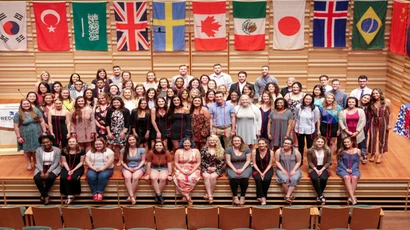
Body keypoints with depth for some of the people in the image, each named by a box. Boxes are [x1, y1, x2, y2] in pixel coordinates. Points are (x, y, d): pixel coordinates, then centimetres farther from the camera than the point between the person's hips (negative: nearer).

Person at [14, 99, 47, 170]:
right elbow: (16, 126, -3)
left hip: (36, 134, 1)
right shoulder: (18, 114, -5)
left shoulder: (36, 111, -1)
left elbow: (42, 121, 2)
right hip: (25, 135, -1)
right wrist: (18, 137, -7)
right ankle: (29, 164, 24)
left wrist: (44, 131, -3)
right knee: (27, 150, 9)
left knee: (36, 150, 7)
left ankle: (36, 163, 25)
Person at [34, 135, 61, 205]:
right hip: (42, 168, 2)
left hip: (53, 168, -2)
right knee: (36, 178, -28)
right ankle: (46, 196, -15)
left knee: (50, 177, -34)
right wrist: (42, 172, -19)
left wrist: (48, 172, -21)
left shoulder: (57, 150, -6)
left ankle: (43, 194, -9)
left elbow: (56, 163, -9)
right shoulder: (38, 150, 1)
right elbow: (38, 162, -3)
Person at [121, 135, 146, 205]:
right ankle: (132, 196, -37)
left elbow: (143, 161, 3)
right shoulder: (124, 150, 4)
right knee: (127, 177, -34)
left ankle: (130, 196, -25)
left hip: (139, 167, -1)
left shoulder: (141, 149, 1)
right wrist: (128, 168, -10)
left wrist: (137, 168, -11)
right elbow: (122, 161, 5)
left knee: (135, 177, -35)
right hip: (127, 168, 1)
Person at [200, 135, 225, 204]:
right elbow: (202, 160, 4)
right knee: (206, 176, -33)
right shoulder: (204, 149, 7)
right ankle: (210, 196, -35)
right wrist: (208, 167, -8)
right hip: (206, 168, 0)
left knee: (213, 176, -33)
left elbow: (223, 161, 4)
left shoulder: (221, 150, 6)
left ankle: (208, 194, -21)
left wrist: (215, 167, -8)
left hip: (217, 168, 0)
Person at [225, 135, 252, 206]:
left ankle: (242, 196, -18)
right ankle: (235, 196, -17)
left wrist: (242, 169, -13)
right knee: (233, 178, -33)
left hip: (245, 167, 1)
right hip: (232, 167, 0)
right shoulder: (229, 149, -2)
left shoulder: (246, 149, 1)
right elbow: (228, 161, -3)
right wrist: (235, 170, -14)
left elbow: (248, 161, 0)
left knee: (245, 177, -32)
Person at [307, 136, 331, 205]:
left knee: (323, 178, -33)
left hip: (323, 168, 0)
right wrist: (316, 170, -15)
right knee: (314, 178, -34)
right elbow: (310, 162, -2)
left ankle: (319, 196, -15)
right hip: (314, 168, 0)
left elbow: (328, 162, -1)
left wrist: (322, 170, -14)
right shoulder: (310, 151, -3)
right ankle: (321, 196, -24)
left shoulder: (327, 151, -1)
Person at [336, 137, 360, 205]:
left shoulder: (357, 151, 6)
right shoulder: (341, 150, 5)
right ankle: (353, 197, -42)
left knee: (355, 177, -33)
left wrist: (351, 169, -11)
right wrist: (346, 169, -12)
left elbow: (357, 162, 3)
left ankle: (350, 197, -37)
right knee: (347, 177, -34)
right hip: (343, 169, -1)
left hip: (354, 169, 1)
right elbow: (340, 162, 1)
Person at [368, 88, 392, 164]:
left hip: (384, 122, -1)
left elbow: (390, 113, -8)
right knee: (372, 138, 4)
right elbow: (370, 113, -2)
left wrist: (390, 124, -8)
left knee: (382, 138, 10)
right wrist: (368, 123, -3)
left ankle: (380, 156, 25)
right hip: (373, 121, 1)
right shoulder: (371, 102, -10)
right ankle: (372, 154, 23)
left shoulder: (387, 102, -14)